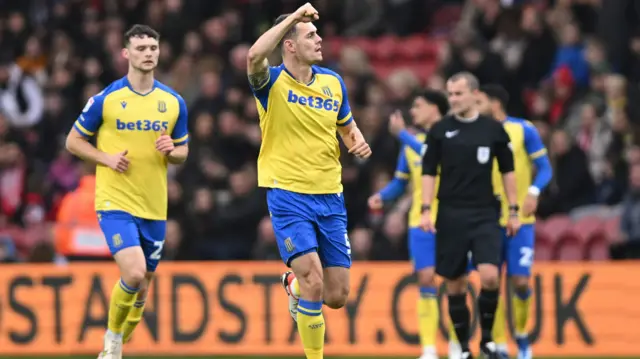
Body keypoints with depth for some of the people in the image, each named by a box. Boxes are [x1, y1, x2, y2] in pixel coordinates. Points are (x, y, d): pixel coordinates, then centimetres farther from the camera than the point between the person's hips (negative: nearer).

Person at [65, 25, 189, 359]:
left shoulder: (173, 102, 4)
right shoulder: (105, 99, -6)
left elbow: (182, 151, 15)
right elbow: (73, 141, 2)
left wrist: (171, 151, -9)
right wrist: (106, 158, -14)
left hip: (154, 207, 5)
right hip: (116, 202, -4)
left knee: (141, 288, 11)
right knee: (134, 273, -23)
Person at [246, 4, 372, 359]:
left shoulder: (333, 82, 7)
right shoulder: (272, 82, -8)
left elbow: (346, 125, 23)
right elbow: (254, 56, -32)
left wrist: (358, 142, 0)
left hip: (330, 196, 5)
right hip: (288, 196, -5)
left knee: (337, 296, 5)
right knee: (314, 279, -20)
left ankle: (294, 285, 38)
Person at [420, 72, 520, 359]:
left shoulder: (493, 130, 3)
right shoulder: (440, 130, 2)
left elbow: (507, 171, 10)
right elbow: (429, 172, 5)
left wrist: (513, 211, 6)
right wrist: (426, 209, -5)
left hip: (485, 214, -1)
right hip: (451, 214, 1)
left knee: (490, 276, -16)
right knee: (455, 283, 2)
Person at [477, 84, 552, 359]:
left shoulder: (524, 130, -2)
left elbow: (545, 168, -3)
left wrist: (533, 191, -20)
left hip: (520, 220, -3)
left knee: (521, 282, -6)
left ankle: (521, 334, 17)